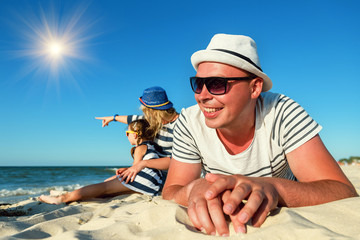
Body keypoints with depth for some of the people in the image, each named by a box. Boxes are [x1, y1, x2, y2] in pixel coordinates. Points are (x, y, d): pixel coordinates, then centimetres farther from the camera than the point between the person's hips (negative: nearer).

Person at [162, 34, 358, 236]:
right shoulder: (189, 123, -19)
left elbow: (346, 194, -30)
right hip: (223, 224, 1)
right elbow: (169, 194, -18)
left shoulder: (282, 113, -25)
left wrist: (273, 187, -49)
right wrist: (195, 189, -41)